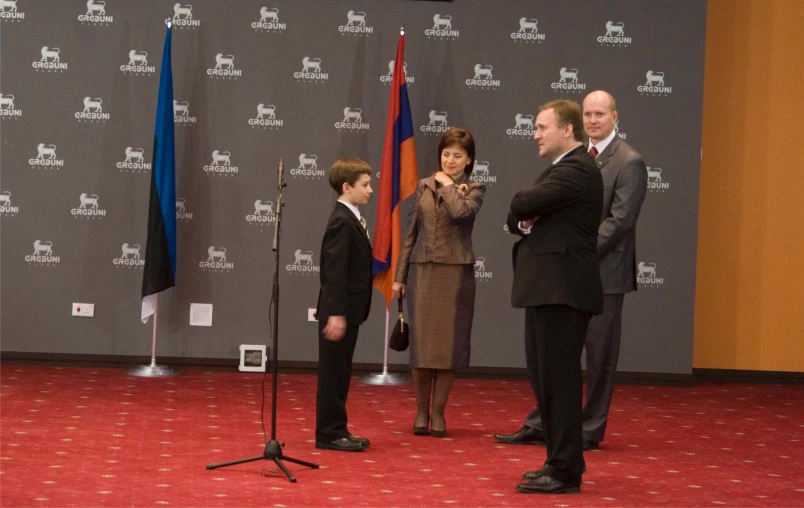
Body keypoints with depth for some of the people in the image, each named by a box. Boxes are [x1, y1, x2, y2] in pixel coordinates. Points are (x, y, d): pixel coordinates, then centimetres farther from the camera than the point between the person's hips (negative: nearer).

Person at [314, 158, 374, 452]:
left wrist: (343, 312, 18)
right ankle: (329, 434, 2)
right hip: (339, 311, -10)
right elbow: (334, 270, -22)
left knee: (340, 373, 14)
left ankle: (336, 431, 20)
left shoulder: (351, 219, 14)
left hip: (347, 310, 10)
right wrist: (335, 313, -25)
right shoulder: (342, 221, -17)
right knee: (333, 372, -3)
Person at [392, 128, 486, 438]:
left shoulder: (474, 190, 2)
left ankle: (438, 412, 12)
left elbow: (461, 212, -21)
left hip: (455, 273, -2)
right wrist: (400, 275, 10)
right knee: (421, 342, 3)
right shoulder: (424, 186, 10)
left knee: (448, 342, 1)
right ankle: (421, 411, 14)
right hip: (422, 271, 2)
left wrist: (448, 185, -5)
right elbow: (411, 233, 12)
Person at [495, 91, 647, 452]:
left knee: (600, 355, 3)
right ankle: (541, 425, 16)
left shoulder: (629, 162, -8)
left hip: (604, 271, -6)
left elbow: (620, 221, -15)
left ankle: (591, 431, 12)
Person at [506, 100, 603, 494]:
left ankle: (565, 472, -2)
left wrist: (523, 211, 1)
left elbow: (521, 206, -22)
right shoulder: (563, 169, 20)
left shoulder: (575, 170, -14)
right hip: (548, 288, 11)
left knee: (559, 378, -6)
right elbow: (519, 217, 17)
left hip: (562, 290, -11)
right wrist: (525, 223, -5)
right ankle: (560, 461, 24)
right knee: (544, 376, 15)